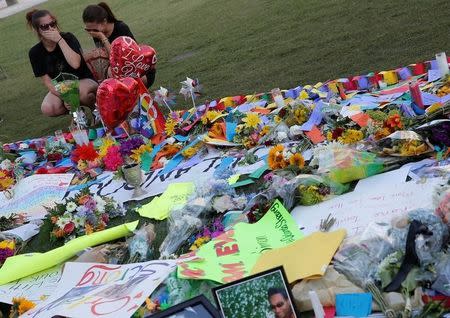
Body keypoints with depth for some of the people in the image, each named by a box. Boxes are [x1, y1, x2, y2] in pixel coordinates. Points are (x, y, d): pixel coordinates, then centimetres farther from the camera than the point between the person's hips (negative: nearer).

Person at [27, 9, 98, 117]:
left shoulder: (68, 38, -13)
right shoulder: (35, 52, -6)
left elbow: (75, 64, -30)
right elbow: (47, 82, -7)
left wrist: (60, 40, -29)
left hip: (84, 81, -3)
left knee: (82, 92, -40)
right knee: (47, 109, -28)